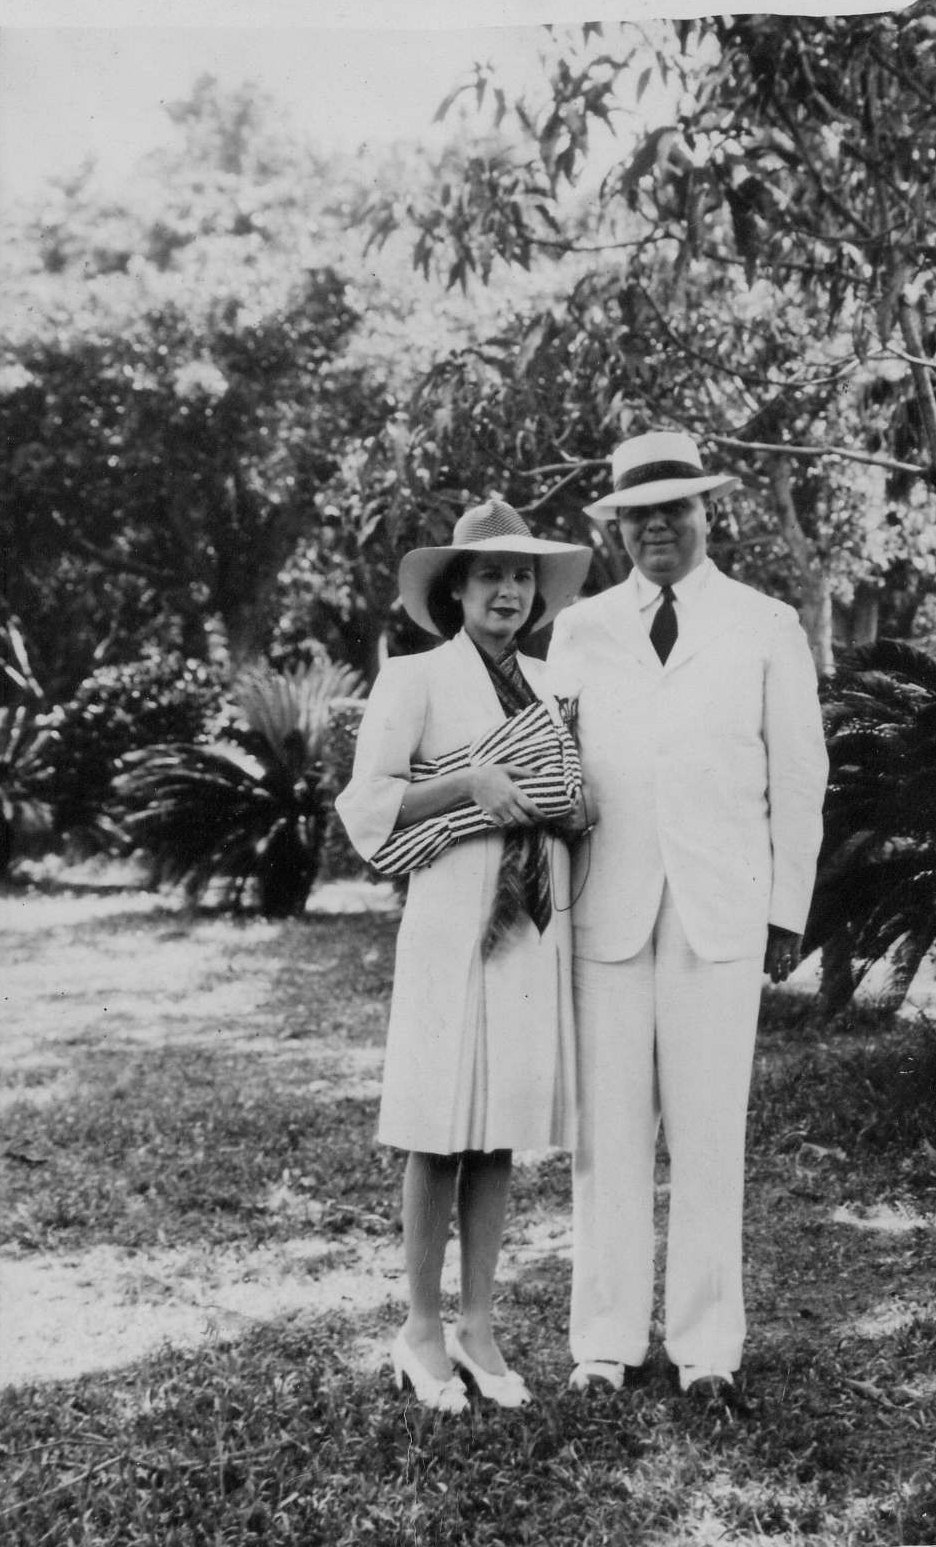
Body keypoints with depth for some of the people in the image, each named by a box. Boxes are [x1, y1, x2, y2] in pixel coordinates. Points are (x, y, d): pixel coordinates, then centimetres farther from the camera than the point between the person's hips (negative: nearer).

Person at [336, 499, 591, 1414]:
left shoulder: (550, 684, 15)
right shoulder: (416, 679, -1)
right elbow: (366, 805, -5)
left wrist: (578, 807, 2)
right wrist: (469, 784, -17)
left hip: (536, 926, 5)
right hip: (453, 924, -5)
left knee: (501, 1134, 8)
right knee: (440, 1137, 0)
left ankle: (477, 1328, 19)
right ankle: (421, 1332, 14)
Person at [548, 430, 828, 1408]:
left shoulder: (767, 629, 7)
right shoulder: (579, 630, 10)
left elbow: (797, 778, 7)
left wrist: (788, 912, 3)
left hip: (722, 914, -1)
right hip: (605, 914, 1)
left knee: (709, 1135, 1)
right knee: (608, 1133, 2)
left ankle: (707, 1348, 13)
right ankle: (606, 1341, 13)